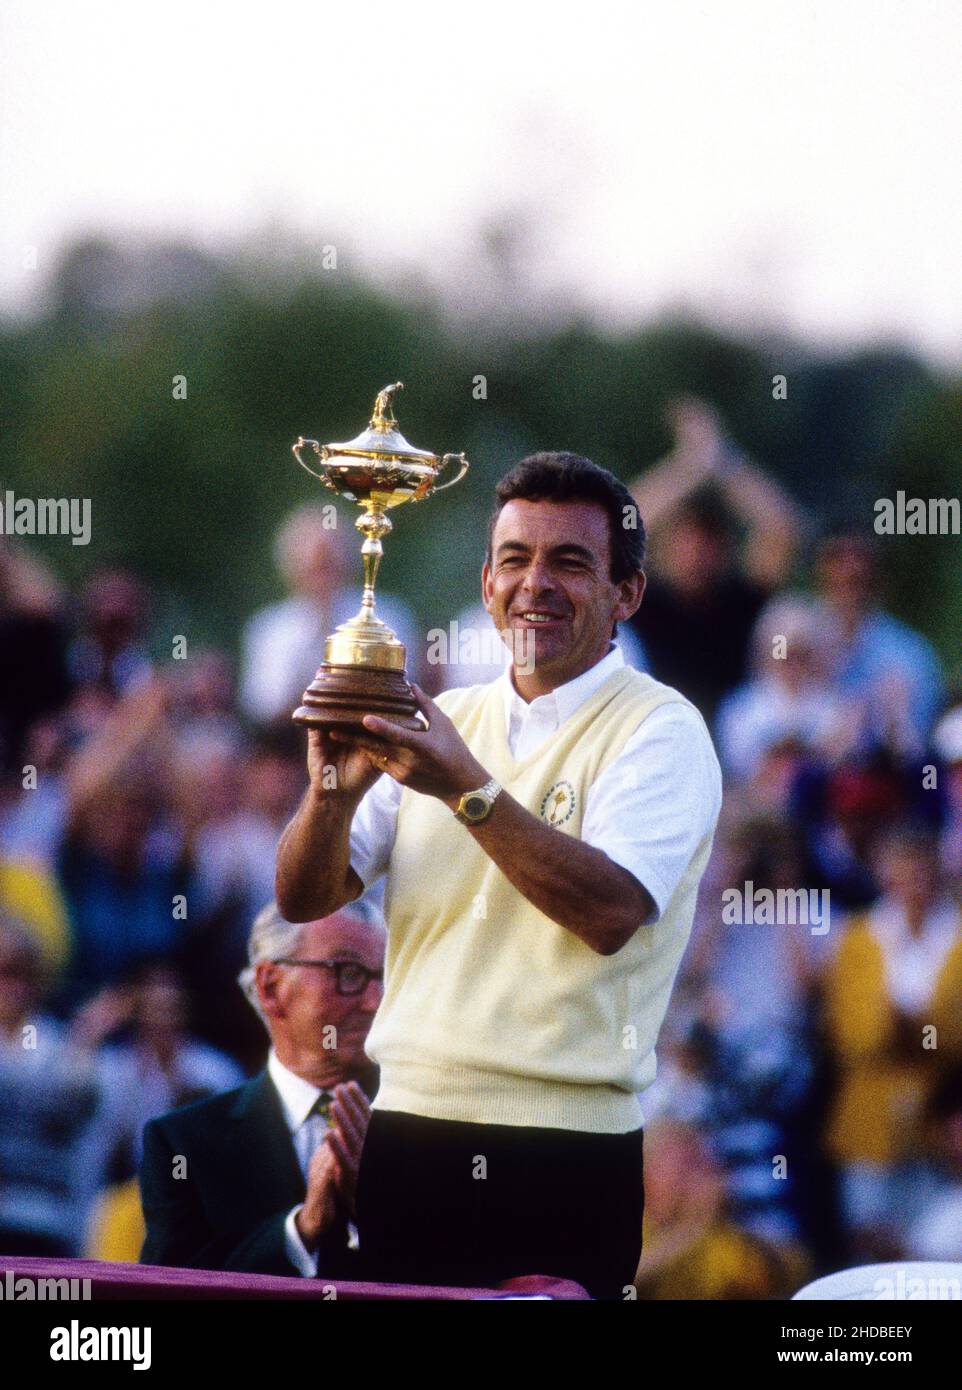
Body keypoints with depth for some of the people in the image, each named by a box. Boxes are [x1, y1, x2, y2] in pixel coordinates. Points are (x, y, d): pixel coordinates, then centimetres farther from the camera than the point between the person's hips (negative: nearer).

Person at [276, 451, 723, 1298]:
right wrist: (336, 789, -12)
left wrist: (469, 789, -25)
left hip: (566, 1162, -5)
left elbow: (612, 911, -19)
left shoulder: (660, 729, -3)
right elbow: (304, 900, 8)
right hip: (408, 1133, 5)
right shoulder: (440, 725, 13)